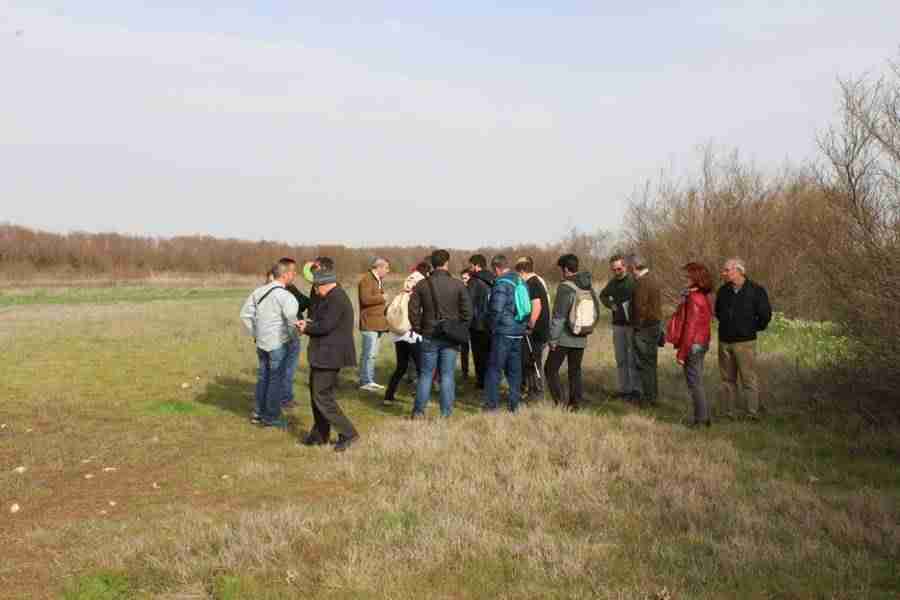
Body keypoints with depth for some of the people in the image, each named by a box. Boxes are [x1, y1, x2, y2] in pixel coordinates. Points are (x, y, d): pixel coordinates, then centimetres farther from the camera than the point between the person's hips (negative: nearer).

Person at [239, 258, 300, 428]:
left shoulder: (259, 291, 6)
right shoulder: (285, 296, -17)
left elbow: (245, 314, 12)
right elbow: (292, 320, -33)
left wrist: (254, 334, 17)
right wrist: (293, 337, -16)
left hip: (261, 343, 7)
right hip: (279, 344, -7)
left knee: (263, 377, 17)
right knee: (277, 379, 4)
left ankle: (259, 413, 25)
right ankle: (271, 417, 11)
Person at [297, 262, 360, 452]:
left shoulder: (336, 299, -19)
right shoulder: (332, 297, 16)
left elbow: (325, 326, -23)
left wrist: (306, 328, -6)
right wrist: (309, 323, 4)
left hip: (330, 355, -11)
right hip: (324, 354, 11)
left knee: (322, 396, -8)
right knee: (316, 392, 18)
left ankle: (348, 433, -3)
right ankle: (320, 434, 28)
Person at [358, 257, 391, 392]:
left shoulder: (379, 280, 20)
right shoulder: (366, 279, -11)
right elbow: (365, 299, -24)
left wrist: (385, 304, 15)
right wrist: (382, 297, -14)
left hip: (378, 323, 10)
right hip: (369, 323, -10)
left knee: (373, 354, 13)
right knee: (369, 354, -8)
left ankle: (370, 380, 18)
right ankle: (365, 381, -3)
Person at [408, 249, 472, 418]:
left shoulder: (422, 285, -1)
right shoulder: (458, 285, -4)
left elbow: (413, 310, -2)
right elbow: (468, 311, -4)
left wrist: (419, 329, 8)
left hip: (430, 336, 1)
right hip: (451, 338, -1)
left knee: (426, 374, 9)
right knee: (447, 375, 5)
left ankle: (418, 411, 11)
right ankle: (446, 413, 7)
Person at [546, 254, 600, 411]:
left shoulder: (565, 287, -16)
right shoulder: (589, 287, 6)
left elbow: (558, 317, -17)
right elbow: (597, 312, 13)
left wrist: (553, 339, -12)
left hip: (564, 339, -7)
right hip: (581, 339, 7)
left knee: (550, 369, 4)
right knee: (575, 371, 14)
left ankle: (559, 402, -2)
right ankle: (576, 403, 13)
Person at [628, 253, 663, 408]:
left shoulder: (641, 282, -19)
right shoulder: (653, 278, 12)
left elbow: (639, 308, -21)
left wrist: (637, 326, -12)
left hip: (644, 327, -10)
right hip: (655, 325, 10)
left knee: (643, 363, -2)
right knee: (651, 362, 17)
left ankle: (648, 398, 2)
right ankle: (654, 396, 24)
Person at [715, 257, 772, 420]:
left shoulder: (755, 290, -7)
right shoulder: (723, 291, 8)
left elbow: (765, 315, -3)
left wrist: (754, 328, 7)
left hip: (745, 341, -5)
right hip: (724, 341, 5)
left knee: (749, 378, -3)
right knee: (727, 379, 10)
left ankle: (751, 413, 3)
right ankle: (728, 412, 17)